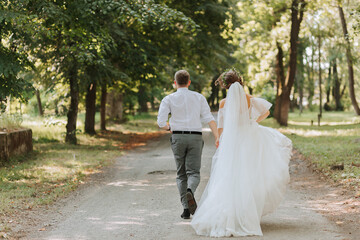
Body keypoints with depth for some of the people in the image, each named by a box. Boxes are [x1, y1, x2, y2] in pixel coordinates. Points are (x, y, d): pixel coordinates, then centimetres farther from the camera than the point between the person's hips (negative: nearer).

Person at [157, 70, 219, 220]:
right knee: (193, 172, 1)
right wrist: (217, 138, -4)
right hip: (195, 137, 0)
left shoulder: (169, 99, 3)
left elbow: (161, 123, -5)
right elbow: (209, 119, -1)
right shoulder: (199, 97, 8)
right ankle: (190, 192, -33)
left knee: (181, 174, 11)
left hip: (178, 137, 0)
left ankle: (186, 208, 1)